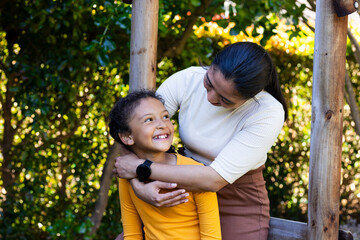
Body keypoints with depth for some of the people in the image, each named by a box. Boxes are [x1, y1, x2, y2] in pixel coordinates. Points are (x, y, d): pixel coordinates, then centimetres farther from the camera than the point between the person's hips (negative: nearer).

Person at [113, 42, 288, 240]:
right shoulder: (186, 81, -16)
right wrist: (138, 186, -29)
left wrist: (140, 167, -27)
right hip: (188, 190, 4)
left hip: (239, 202, -3)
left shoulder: (268, 113, -25)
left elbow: (215, 179, -30)